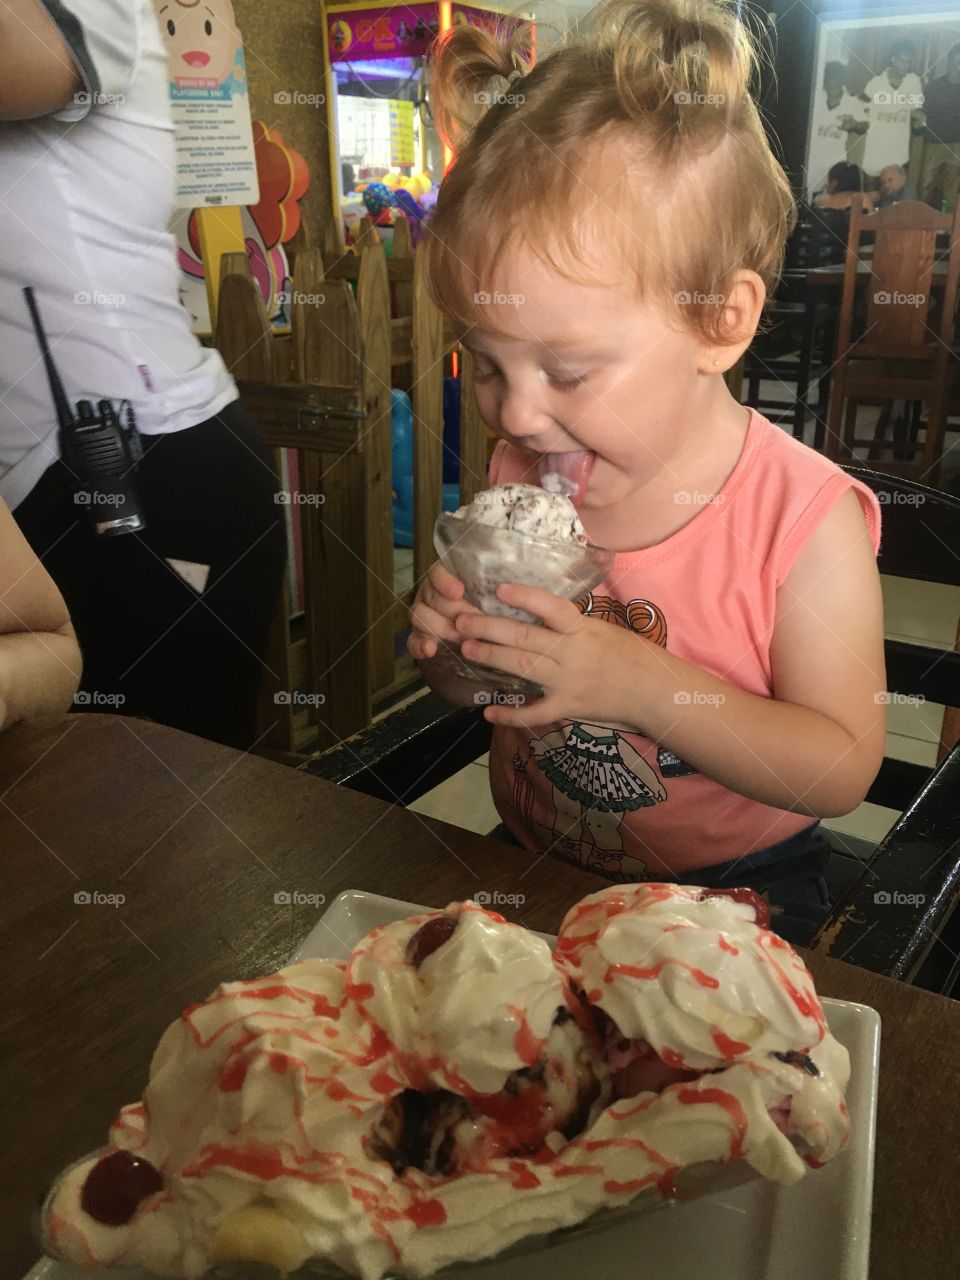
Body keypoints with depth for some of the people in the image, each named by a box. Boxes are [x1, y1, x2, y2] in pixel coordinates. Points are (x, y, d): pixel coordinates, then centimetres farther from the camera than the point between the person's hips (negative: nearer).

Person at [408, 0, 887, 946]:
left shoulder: (803, 520, -22)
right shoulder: (521, 474, -8)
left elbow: (841, 770, -19)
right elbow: (492, 684, 4)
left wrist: (647, 685, -31)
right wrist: (453, 639, -19)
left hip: (730, 894, -2)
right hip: (531, 867, 3)